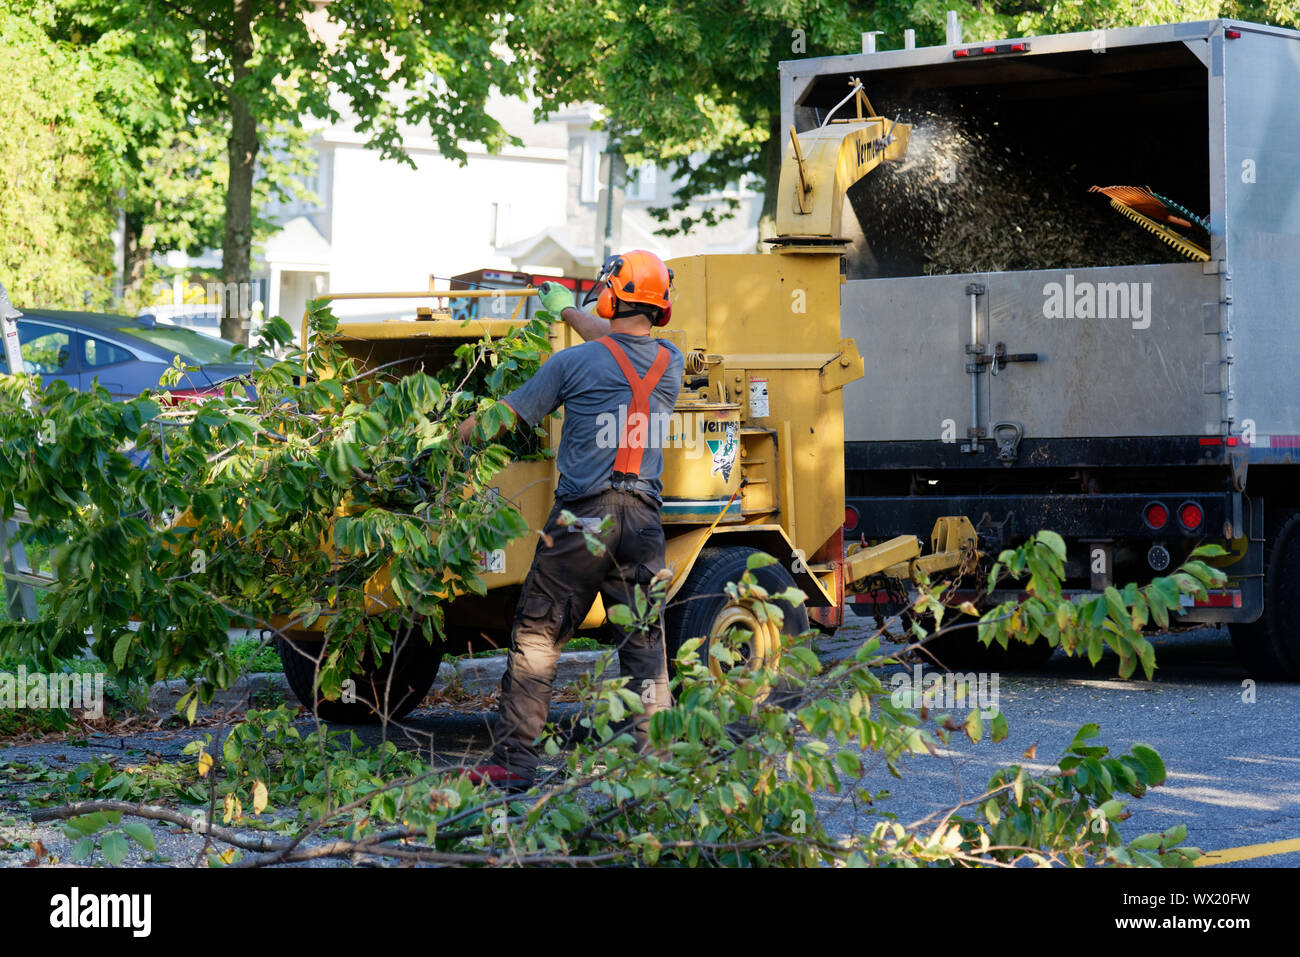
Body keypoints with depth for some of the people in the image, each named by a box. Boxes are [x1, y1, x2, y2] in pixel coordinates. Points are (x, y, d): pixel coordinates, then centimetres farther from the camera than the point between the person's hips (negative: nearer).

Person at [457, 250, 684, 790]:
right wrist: (569, 311, 47)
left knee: (536, 640, 3)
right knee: (645, 646, 6)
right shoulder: (670, 363, 9)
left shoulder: (574, 362, -4)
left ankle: (513, 762, 2)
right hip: (644, 522, 3)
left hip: (582, 519, -3)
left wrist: (455, 436, 18)